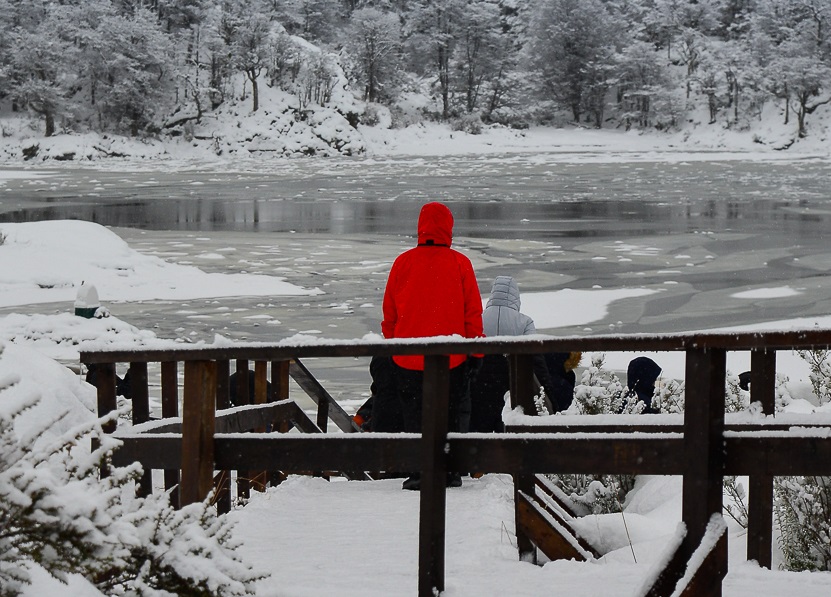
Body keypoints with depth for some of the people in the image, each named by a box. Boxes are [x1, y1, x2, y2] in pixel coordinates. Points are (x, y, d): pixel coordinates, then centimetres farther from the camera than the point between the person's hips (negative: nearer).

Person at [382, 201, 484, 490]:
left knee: (414, 415, 7)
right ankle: (450, 471, 11)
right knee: (452, 413, 11)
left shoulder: (403, 262, -2)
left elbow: (389, 311, 5)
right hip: (452, 356, 0)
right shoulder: (460, 263, -4)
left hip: (409, 356, 0)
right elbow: (473, 311, 0)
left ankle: (419, 472, 3)